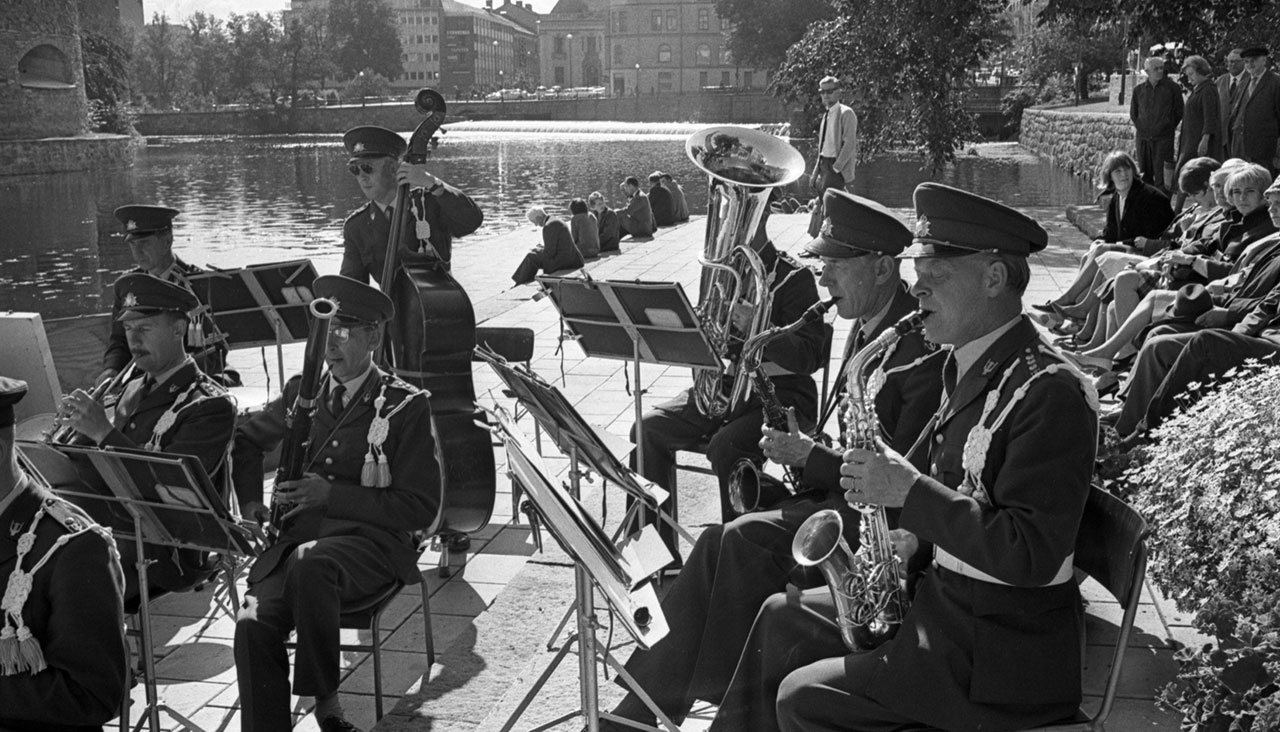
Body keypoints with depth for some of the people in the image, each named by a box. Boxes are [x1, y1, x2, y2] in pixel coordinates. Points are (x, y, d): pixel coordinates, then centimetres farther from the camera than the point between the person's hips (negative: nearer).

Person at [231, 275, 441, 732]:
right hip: (297, 538, 4)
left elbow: (420, 509, -7)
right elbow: (247, 440, 32)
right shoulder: (302, 393, 13)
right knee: (253, 623, -25)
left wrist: (332, 495, -16)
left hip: (373, 541, -4)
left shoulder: (406, 406, -3)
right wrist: (251, 501, 13)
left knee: (310, 562, -37)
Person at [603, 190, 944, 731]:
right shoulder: (867, 327, 14)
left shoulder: (925, 345, -16)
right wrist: (802, 451, 3)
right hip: (838, 490, 8)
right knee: (722, 544, -12)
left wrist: (810, 456, -17)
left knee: (746, 540, -25)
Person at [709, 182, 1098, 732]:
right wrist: (914, 531, 1)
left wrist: (911, 491, -26)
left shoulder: (1050, 392, -23)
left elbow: (1031, 555, -28)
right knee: (783, 617, 10)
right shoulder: (971, 367, 7)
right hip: (944, 596, 9)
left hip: (1002, 651, -9)